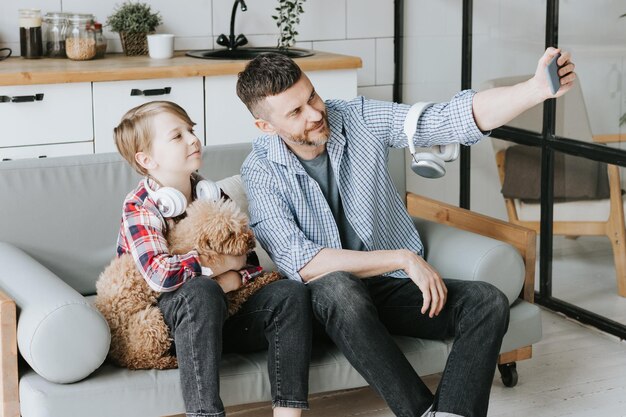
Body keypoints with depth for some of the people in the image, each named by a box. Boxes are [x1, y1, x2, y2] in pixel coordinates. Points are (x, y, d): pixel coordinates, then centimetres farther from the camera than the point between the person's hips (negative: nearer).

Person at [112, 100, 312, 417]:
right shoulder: (139, 208, -13)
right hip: (168, 316, -6)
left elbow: (249, 260, 8)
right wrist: (225, 263, -19)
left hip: (219, 314, 6)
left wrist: (234, 278, -16)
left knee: (290, 293, -16)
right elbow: (160, 274, -30)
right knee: (201, 292, -38)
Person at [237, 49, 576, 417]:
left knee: (489, 303, -20)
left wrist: (538, 89, -30)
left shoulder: (361, 119, -5)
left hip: (396, 288, 4)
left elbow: (455, 118, -14)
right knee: (336, 287, -38)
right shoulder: (260, 171, -12)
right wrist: (404, 259, -23)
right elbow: (301, 264, -21)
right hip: (333, 302, -3)